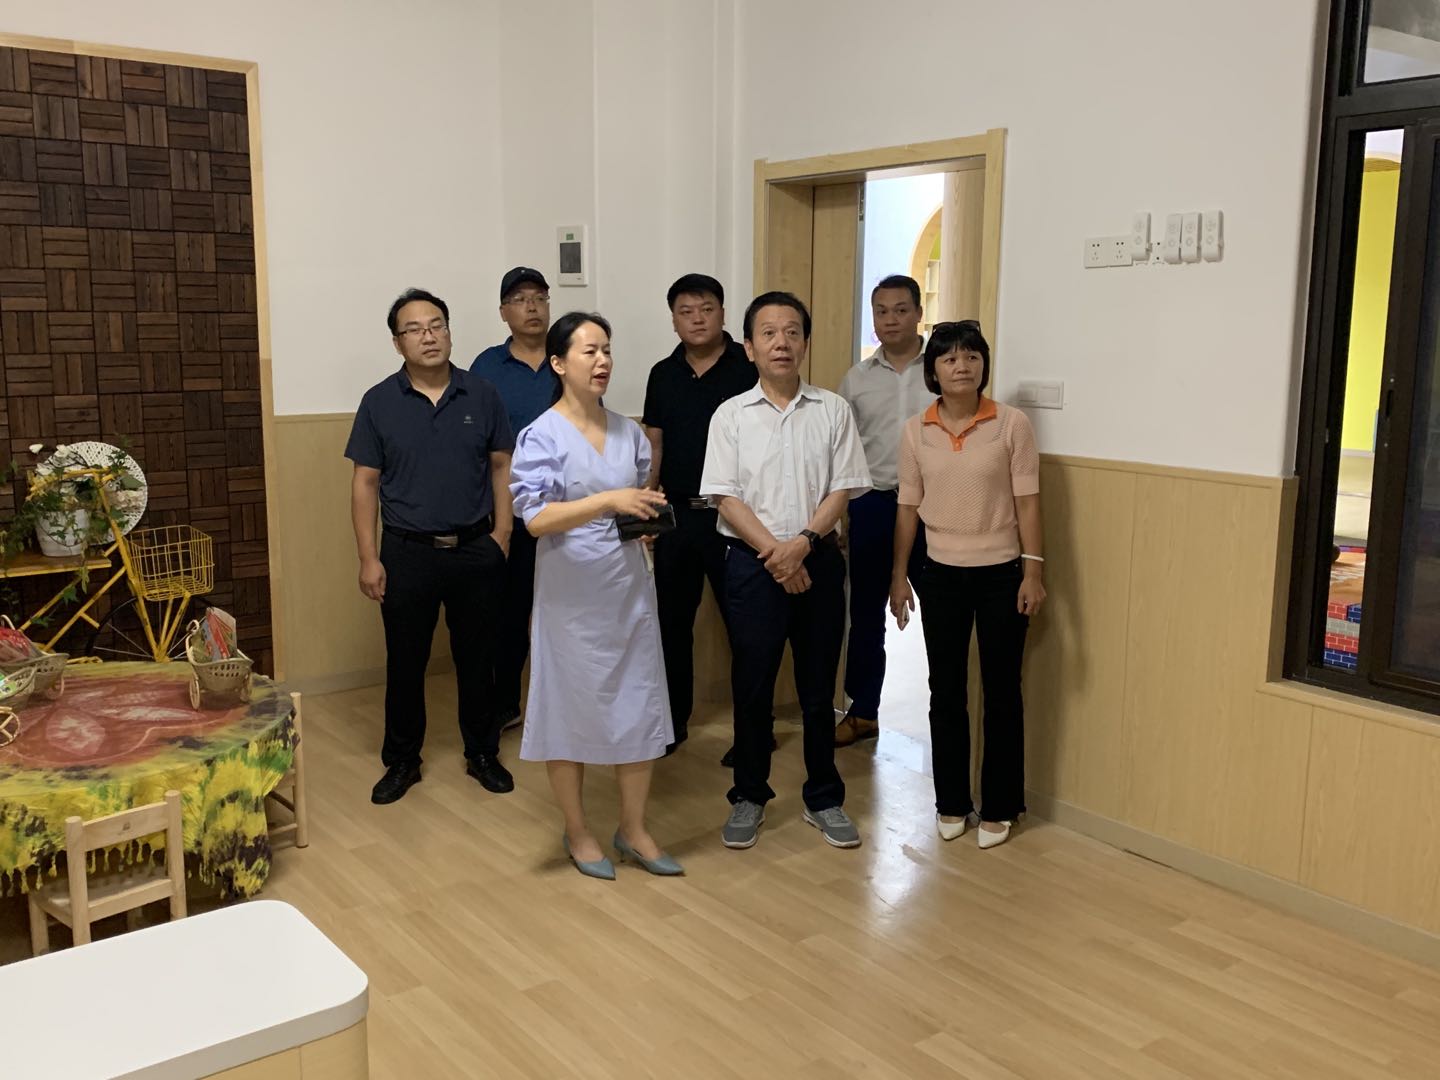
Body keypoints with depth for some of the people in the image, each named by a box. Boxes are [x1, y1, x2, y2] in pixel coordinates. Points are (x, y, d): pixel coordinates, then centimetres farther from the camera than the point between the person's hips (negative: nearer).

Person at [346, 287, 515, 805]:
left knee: (477, 659, 11)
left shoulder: (482, 395, 1)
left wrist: (501, 532, -3)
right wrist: (369, 558, -5)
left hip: (475, 550, 1)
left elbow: (501, 467, 6)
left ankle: (482, 753, 27)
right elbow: (365, 482, -1)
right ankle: (402, 761, 24)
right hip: (408, 553, 0)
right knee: (404, 663, 9)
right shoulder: (379, 402, -2)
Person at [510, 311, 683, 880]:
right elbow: (535, 518, -19)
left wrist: (649, 516, -4)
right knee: (571, 708, 7)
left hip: (629, 587, 5)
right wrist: (608, 500, -28)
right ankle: (578, 833, 24)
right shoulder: (542, 436, -10)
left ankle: (633, 828, 24)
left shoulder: (628, 431, 7)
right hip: (572, 593, -5)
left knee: (640, 705, 8)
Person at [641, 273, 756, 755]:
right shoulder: (663, 374, 9)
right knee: (671, 621, 12)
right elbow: (653, 446, 13)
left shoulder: (749, 369, -6)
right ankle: (673, 720, 25)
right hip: (676, 513, 5)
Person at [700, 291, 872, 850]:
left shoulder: (833, 410, 2)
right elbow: (727, 497, -5)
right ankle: (749, 797, 23)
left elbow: (842, 489, -1)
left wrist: (803, 542, -16)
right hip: (752, 562, -1)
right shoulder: (731, 415, 0)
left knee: (818, 688, 10)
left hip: (818, 559, 1)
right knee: (752, 687, 7)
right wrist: (773, 552, -15)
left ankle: (824, 799, 24)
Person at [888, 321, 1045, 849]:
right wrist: (898, 577, 6)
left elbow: (1027, 501, -5)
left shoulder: (1012, 424, -7)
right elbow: (909, 507, 5)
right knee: (945, 692, 10)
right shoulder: (915, 431, -1)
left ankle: (998, 808, 21)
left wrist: (1033, 571, -9)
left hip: (1000, 574, -2)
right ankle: (951, 803, 24)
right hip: (941, 575, 2)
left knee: (1001, 692, 7)